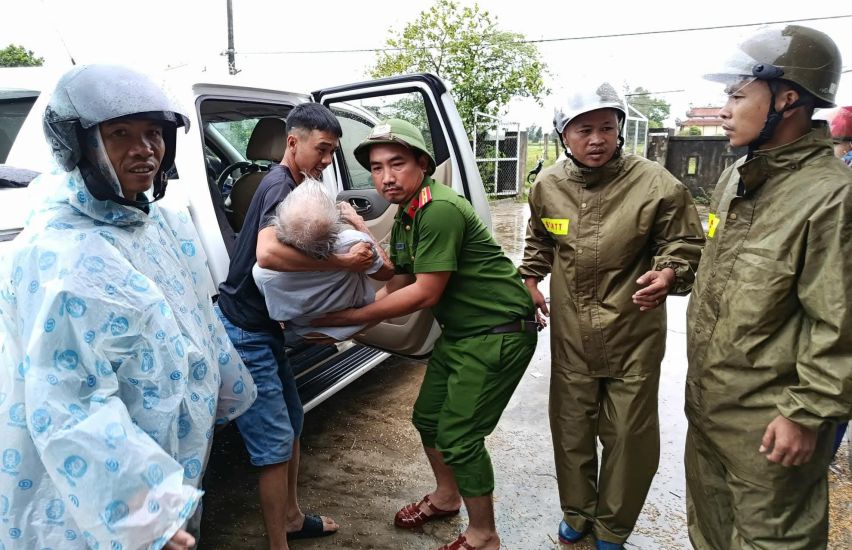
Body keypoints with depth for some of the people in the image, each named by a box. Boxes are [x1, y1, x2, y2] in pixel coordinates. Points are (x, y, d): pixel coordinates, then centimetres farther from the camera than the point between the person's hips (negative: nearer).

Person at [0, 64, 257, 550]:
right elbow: (71, 411, -30)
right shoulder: (63, 259, -27)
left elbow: (197, 323, 13)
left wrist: (230, 390, 21)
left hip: (167, 453, 8)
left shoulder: (158, 222, 0)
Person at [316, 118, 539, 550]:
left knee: (458, 437, -4)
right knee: (427, 417, 18)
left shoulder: (441, 210, -25)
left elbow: (425, 294, -24)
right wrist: (343, 322, -1)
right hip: (458, 333, 10)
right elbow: (397, 288, 9)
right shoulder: (404, 219, 7)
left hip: (498, 333, -10)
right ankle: (446, 497, 44)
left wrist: (348, 317, -18)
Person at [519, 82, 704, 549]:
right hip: (570, 335, 3)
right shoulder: (547, 185, 0)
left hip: (633, 337, -3)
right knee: (571, 430, 17)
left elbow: (686, 244, -5)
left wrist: (669, 274, -25)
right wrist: (530, 280, 10)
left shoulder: (656, 184, -14)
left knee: (628, 437, 9)